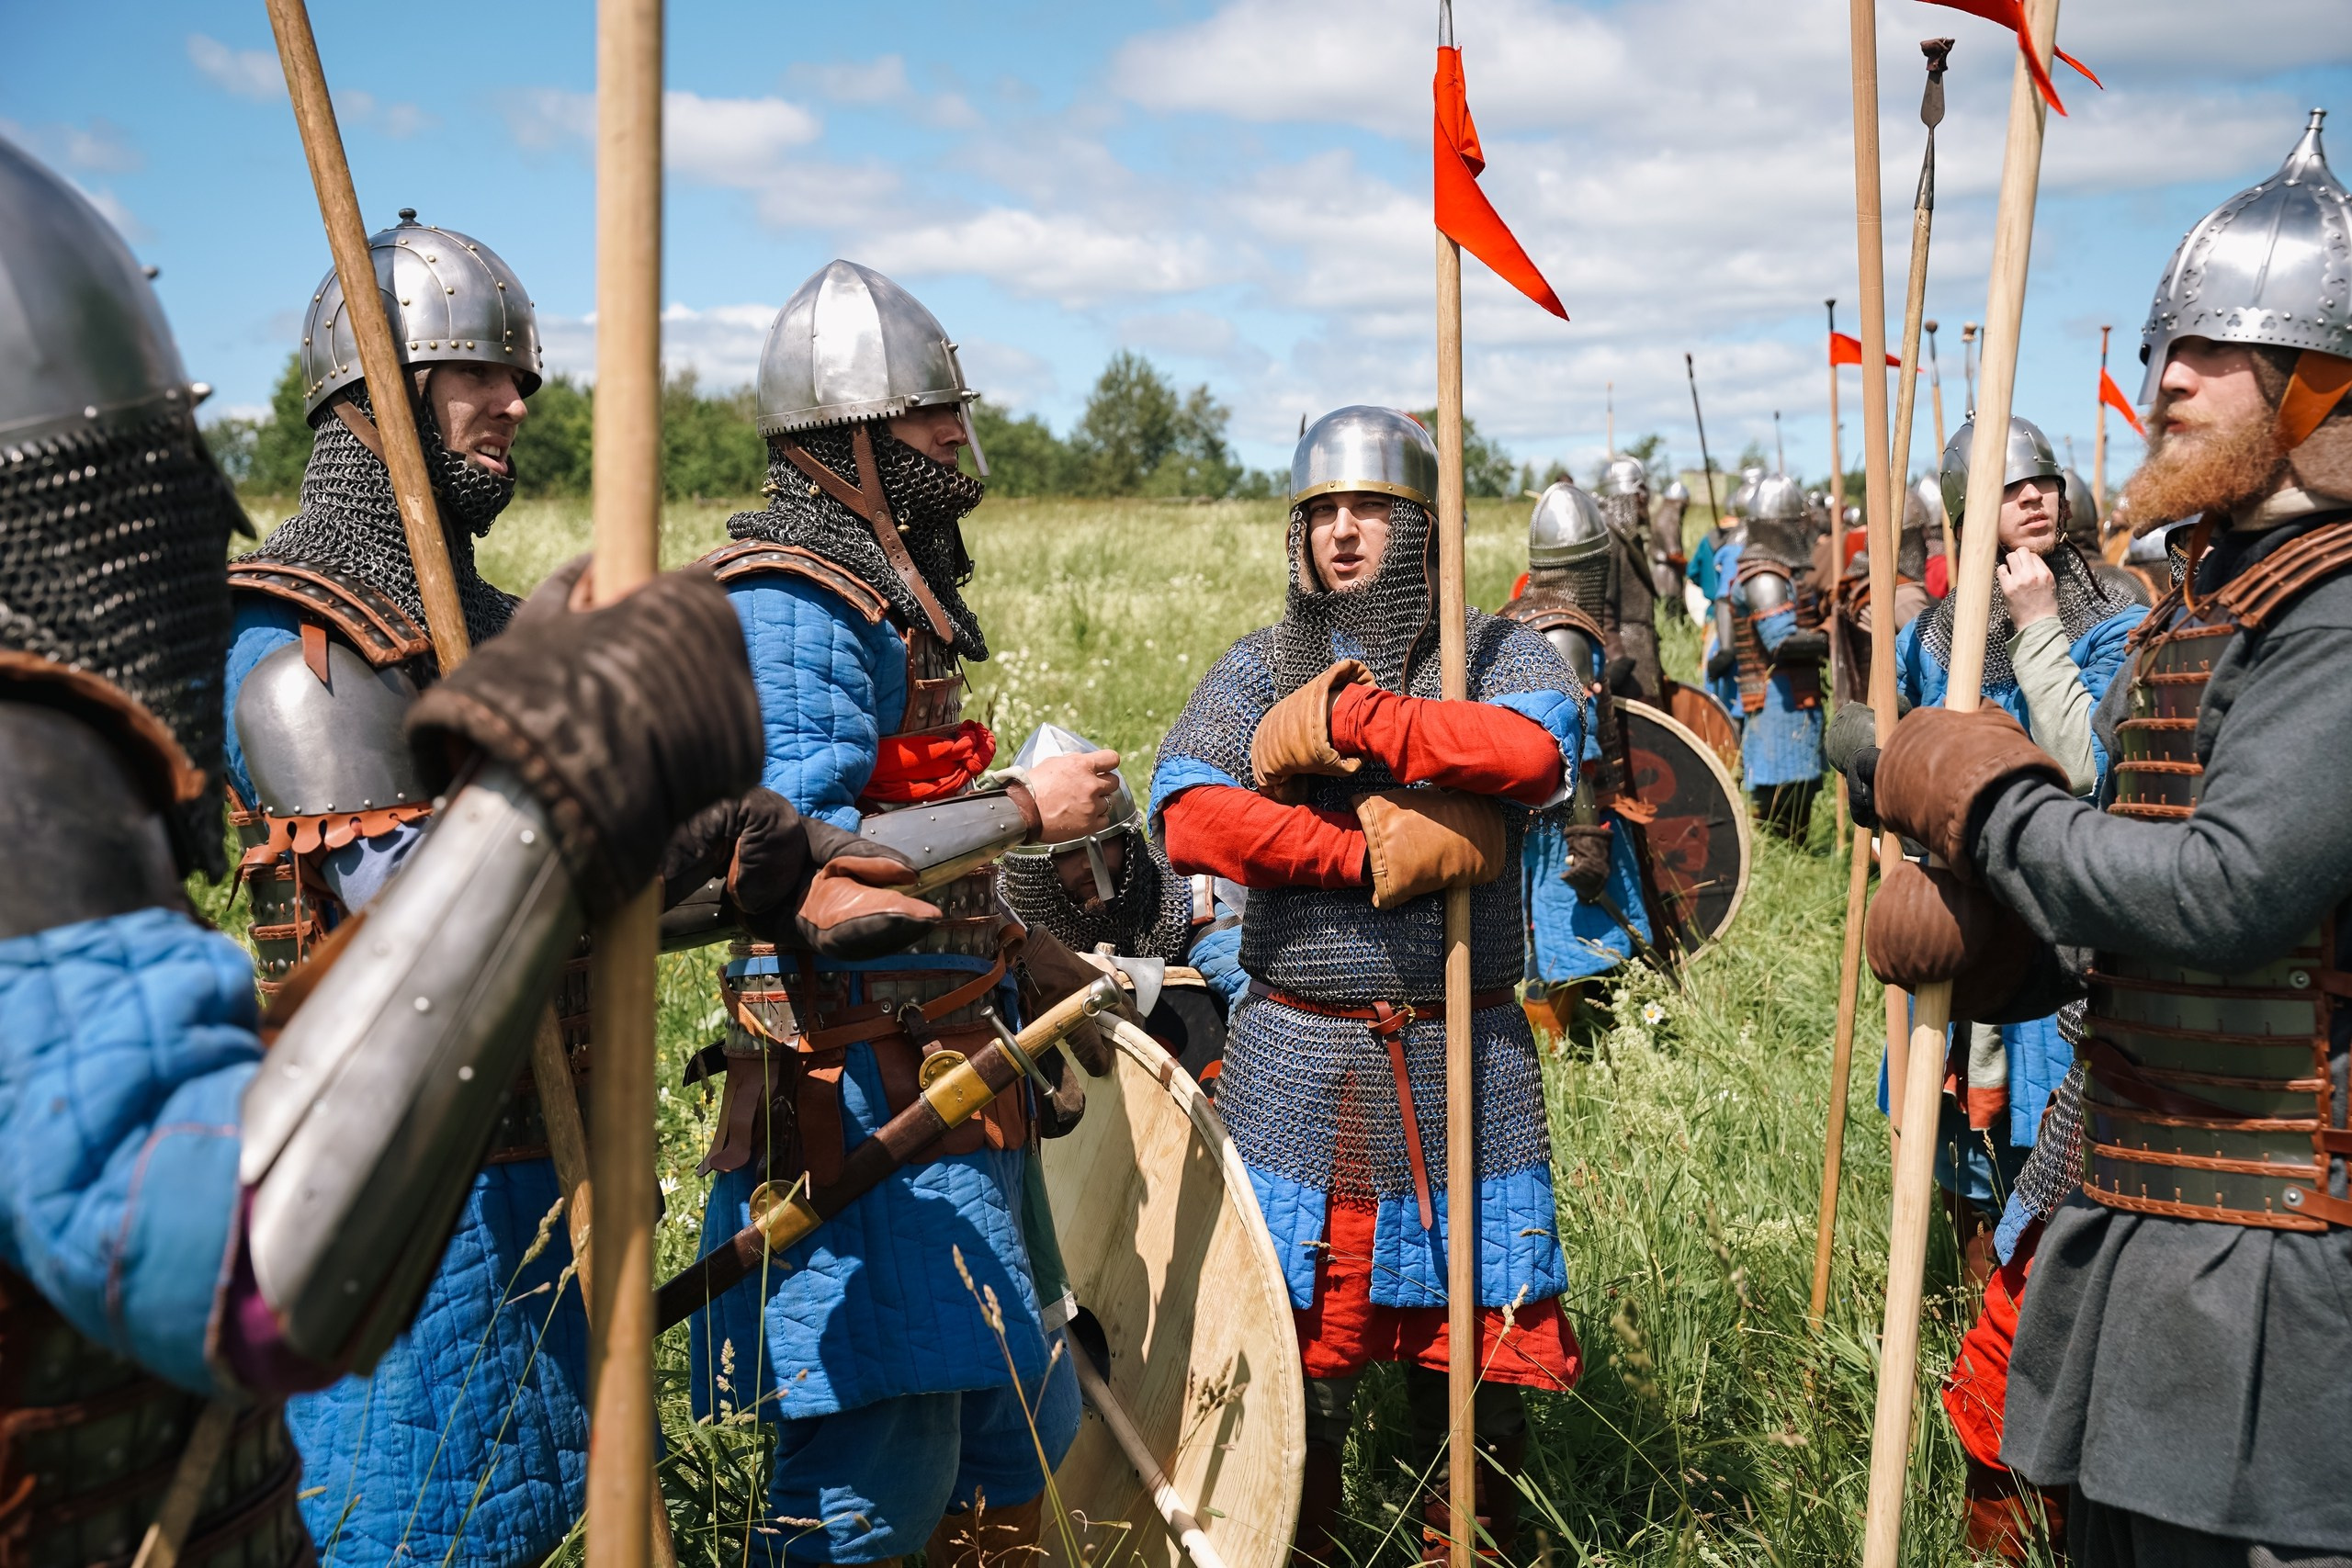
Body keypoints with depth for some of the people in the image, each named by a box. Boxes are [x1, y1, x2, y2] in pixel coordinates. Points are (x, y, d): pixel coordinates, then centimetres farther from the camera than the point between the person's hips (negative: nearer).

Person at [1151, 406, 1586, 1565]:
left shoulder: (1497, 654, 6)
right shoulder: (1260, 668, 6)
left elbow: (1538, 751, -18)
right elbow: (1189, 815, -11)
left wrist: (1348, 717, -16)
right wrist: (1373, 853, -17)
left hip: (1466, 1057, 0)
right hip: (1298, 1064, 0)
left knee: (1477, 1353, 6)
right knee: (1291, 1354, 6)